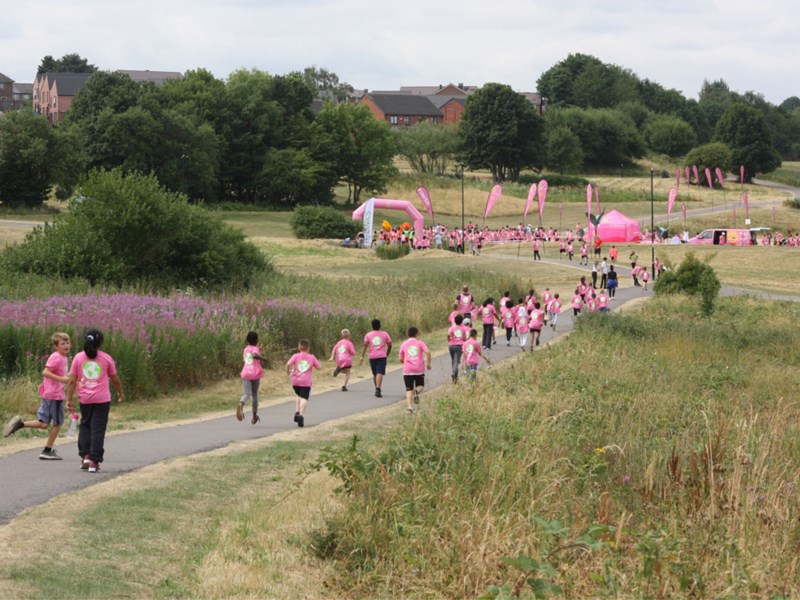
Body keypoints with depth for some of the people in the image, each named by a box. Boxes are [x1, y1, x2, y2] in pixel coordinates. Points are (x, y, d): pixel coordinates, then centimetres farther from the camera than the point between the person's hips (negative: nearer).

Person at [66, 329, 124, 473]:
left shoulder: (78, 357, -1)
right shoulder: (106, 358, -1)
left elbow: (72, 381, -3)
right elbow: (115, 379, 8)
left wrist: (69, 399, 3)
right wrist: (120, 393, 24)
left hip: (84, 399, 1)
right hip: (102, 399, -1)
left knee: (85, 425, 18)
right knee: (98, 429, 0)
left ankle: (85, 456, 6)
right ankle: (94, 461, -3)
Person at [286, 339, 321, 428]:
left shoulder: (296, 356, 2)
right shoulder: (312, 357, 4)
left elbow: (288, 364, -12)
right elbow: (318, 367, 10)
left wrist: (288, 372, 4)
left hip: (295, 381, 2)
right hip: (306, 381, -2)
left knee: (299, 396, 25)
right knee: (304, 398, -7)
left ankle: (297, 412, 12)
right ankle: (301, 415, -24)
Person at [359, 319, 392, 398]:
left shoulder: (368, 335, 7)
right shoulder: (385, 334, 7)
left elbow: (365, 345, -3)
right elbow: (390, 345, 9)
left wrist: (362, 357, -7)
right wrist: (387, 354, 24)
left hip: (372, 357, 2)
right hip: (382, 356, -2)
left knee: (374, 374, 16)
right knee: (380, 373, -12)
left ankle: (377, 390, 27)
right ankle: (378, 389, -28)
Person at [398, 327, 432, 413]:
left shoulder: (404, 344, 8)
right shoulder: (420, 343, 3)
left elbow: (401, 359, 8)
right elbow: (427, 352, -13)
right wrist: (428, 363, -3)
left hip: (407, 370, 1)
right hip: (419, 370, -1)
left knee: (409, 389, 3)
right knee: (420, 386, 16)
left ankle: (409, 406, -14)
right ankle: (417, 392, -19)